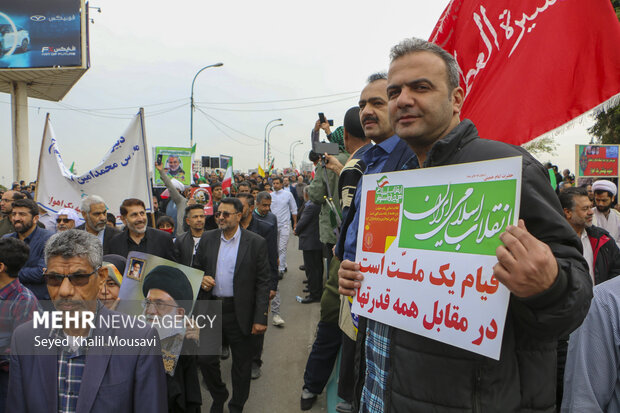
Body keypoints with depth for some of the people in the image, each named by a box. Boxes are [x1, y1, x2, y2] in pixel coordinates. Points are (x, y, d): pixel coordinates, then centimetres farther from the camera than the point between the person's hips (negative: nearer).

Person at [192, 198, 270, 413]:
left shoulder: (256, 243, -7)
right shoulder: (207, 238, 4)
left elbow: (262, 283, -8)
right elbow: (196, 269, 14)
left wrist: (260, 318, -11)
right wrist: (201, 279, -10)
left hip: (239, 312, -3)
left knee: (242, 363, 10)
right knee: (206, 359, 11)